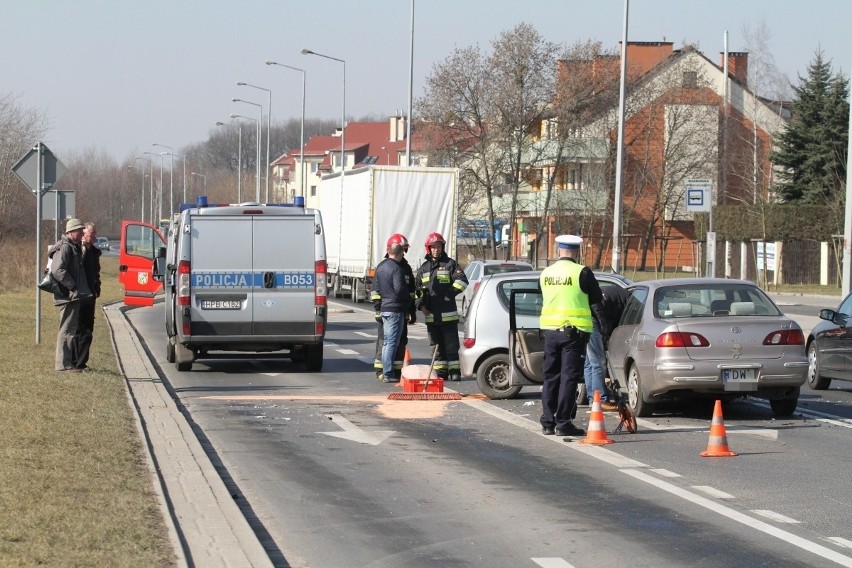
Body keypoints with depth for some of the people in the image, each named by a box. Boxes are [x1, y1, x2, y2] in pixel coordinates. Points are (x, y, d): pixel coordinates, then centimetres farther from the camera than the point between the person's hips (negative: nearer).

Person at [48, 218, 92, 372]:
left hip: (73, 296, 11)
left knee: (71, 329, 16)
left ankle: (70, 361, 23)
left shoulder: (74, 247, 18)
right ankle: (64, 364, -6)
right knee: (67, 329, -8)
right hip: (68, 296, -11)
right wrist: (72, 286, -21)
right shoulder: (64, 248, -15)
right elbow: (58, 271, -26)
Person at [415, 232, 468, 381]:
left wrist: (449, 293, -13)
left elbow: (462, 281, -6)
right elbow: (417, 288, 17)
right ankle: (440, 371, 12)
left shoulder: (450, 264, 2)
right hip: (431, 315, 4)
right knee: (437, 345, 7)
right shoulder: (424, 268, 15)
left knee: (451, 345, -3)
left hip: (448, 314, -4)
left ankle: (454, 370, 0)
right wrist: (421, 305, 5)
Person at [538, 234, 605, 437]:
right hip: (574, 330, -5)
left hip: (550, 329, 5)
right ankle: (563, 423, -4)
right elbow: (596, 302, -3)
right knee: (569, 376, -2)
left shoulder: (546, 273, 7)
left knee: (550, 376, 12)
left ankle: (548, 422, 13)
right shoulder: (582, 273, -10)